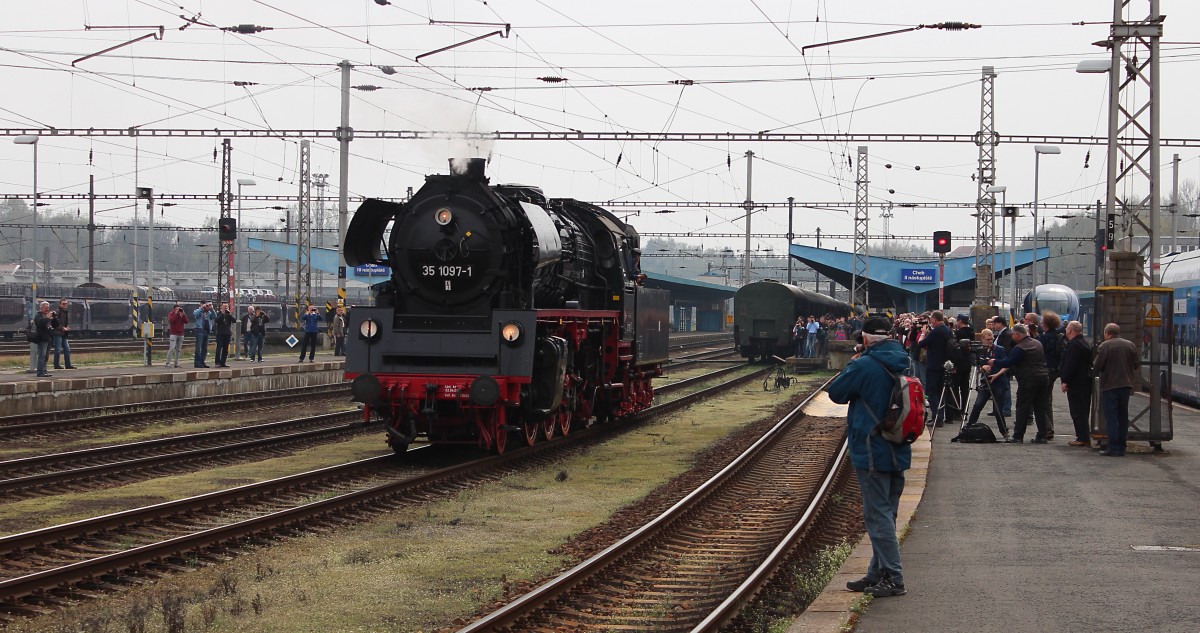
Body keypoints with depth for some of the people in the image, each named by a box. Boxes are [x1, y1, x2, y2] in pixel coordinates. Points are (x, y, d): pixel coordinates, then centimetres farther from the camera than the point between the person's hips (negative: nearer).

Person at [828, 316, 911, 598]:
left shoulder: (865, 366, -18)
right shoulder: (904, 363, 6)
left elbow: (836, 392, -9)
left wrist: (851, 365, 6)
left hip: (871, 453, -8)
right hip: (898, 452, 8)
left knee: (878, 515, -3)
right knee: (886, 514, 15)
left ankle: (893, 578, -2)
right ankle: (877, 573, 23)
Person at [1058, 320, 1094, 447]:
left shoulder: (1074, 345, -16)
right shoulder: (1086, 343, 16)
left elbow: (1070, 365, -22)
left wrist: (1065, 381, -19)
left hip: (1076, 383, -10)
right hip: (1086, 381, 10)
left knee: (1077, 411, -7)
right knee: (1083, 411, 13)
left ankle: (1082, 438, -9)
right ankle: (1083, 437, 16)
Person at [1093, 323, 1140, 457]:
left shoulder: (1104, 346, -11)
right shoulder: (1131, 345, 4)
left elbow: (1098, 367, -13)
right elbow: (1136, 365, 6)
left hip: (1109, 386, -5)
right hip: (1126, 385, 5)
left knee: (1111, 417, -3)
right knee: (1123, 417, 13)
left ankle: (1113, 448, -7)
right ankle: (1121, 447, 15)